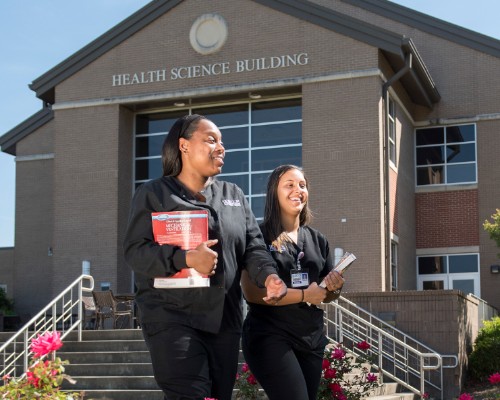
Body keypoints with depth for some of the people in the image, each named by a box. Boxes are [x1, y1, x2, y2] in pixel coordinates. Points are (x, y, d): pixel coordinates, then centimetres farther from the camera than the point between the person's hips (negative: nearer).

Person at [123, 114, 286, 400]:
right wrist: (186, 259, -22)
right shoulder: (154, 194, 2)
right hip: (173, 318, -5)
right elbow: (135, 250, -7)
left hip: (225, 320, 5)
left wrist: (269, 276, -13)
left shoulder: (234, 195, 18)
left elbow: (253, 247, 10)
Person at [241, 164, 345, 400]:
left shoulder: (317, 239, 11)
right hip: (270, 337, -6)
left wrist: (334, 287, -5)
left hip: (311, 338, 6)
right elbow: (251, 292, -15)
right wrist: (303, 295, -17)